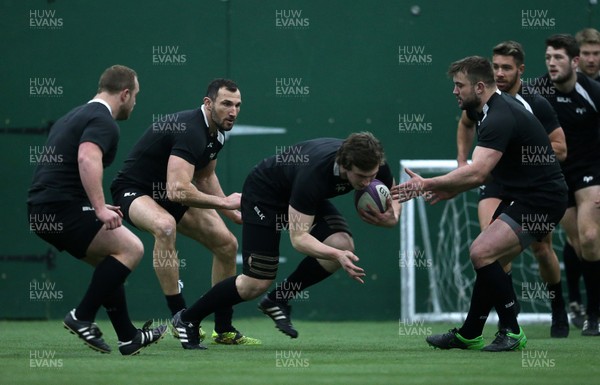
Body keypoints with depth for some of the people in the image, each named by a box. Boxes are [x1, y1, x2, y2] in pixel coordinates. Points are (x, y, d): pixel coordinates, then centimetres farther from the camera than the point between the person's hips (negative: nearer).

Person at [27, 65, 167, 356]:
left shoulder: (77, 116, 24)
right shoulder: (103, 122, -8)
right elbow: (87, 159, -28)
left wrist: (96, 208, 41)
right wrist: (100, 209, -32)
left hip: (43, 209, 10)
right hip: (62, 208, -10)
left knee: (110, 262, 18)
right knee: (130, 248, -12)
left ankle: (128, 337, 17)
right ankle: (82, 317, -12)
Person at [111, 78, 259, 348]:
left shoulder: (216, 133, 1)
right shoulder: (190, 130, -31)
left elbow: (204, 176, 19)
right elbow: (177, 190, -40)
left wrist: (235, 214, 12)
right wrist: (223, 202, -28)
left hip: (167, 192, 10)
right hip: (134, 191, -10)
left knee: (227, 244, 5)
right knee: (165, 225, -41)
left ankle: (224, 330, 17)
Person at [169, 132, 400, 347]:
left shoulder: (374, 165, -25)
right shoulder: (313, 172, -42)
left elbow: (393, 198, -3)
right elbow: (299, 238, -39)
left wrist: (391, 218, -27)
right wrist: (337, 256, -53)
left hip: (305, 195, 7)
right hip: (264, 192, -6)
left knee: (343, 244, -19)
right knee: (257, 283, -11)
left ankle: (277, 301, 0)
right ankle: (187, 320, 10)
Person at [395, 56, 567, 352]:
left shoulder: (500, 118, -22)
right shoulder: (497, 109, 12)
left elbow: (477, 172, -33)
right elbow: (484, 171, 20)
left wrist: (427, 184, -30)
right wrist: (452, 190, 8)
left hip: (539, 200, -11)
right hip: (522, 196, 11)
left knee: (482, 252, -21)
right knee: (489, 261, 15)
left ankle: (512, 332, -11)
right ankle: (468, 335, 26)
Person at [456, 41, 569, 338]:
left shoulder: (536, 104, -19)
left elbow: (560, 150, -16)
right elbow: (466, 124, 18)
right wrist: (462, 162, 10)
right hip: (495, 179, 2)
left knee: (541, 248, 6)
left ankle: (559, 313, 28)